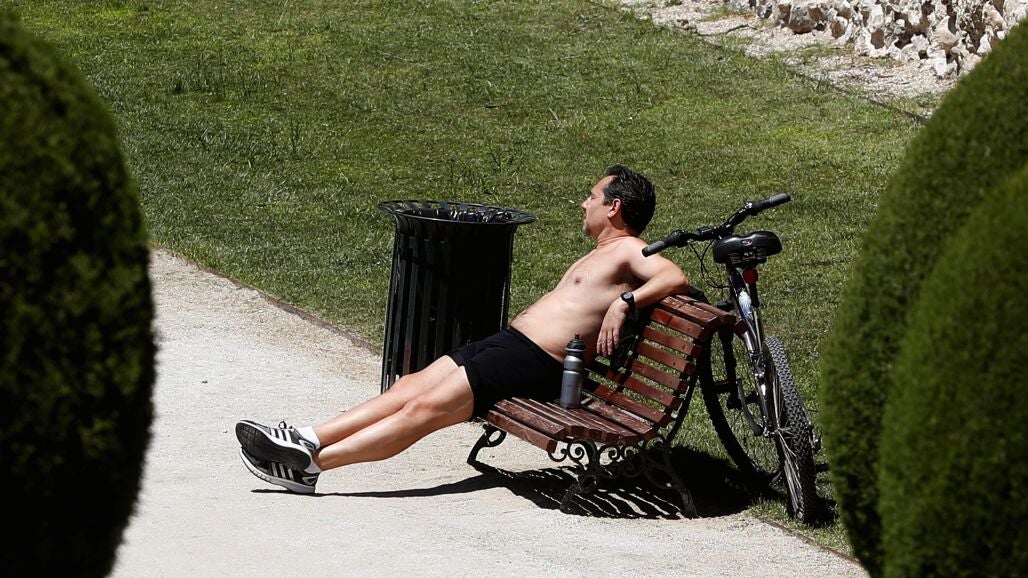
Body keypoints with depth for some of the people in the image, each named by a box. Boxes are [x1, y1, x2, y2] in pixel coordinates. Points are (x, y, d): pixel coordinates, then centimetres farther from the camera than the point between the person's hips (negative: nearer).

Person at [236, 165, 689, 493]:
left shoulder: (627, 250, -4)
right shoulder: (600, 254, 27)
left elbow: (676, 279, -20)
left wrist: (624, 301, -27)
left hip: (534, 364, -10)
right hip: (508, 341, 10)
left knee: (425, 408, -16)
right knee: (410, 386, -2)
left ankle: (310, 463, -22)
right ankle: (308, 439, -9)